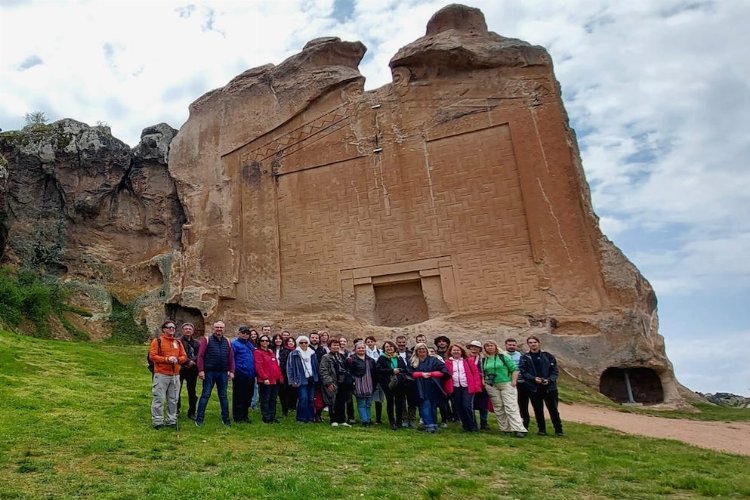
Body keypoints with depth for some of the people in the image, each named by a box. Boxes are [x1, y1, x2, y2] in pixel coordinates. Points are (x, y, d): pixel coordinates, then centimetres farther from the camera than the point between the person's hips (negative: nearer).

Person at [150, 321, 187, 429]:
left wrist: (177, 359, -9)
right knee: (159, 399, -5)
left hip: (175, 375, 5)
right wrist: (167, 359, -18)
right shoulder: (157, 341, -1)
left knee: (173, 399, 9)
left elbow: (184, 357, 13)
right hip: (161, 374, -5)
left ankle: (171, 420, 17)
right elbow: (152, 356, -9)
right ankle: (157, 421, 3)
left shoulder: (178, 342, 15)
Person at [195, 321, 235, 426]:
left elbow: (231, 357, 8)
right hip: (209, 372, -3)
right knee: (205, 395, 0)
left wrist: (231, 371, 1)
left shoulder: (227, 341, 9)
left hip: (223, 373, 4)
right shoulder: (207, 340, -1)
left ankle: (225, 419, 18)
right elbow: (200, 356, -7)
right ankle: (199, 419, 7)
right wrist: (201, 370, -14)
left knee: (223, 396, 10)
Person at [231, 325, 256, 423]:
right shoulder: (235, 344, -5)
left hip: (250, 375, 7)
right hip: (240, 375, -7)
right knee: (239, 397, 1)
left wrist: (254, 372, 14)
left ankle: (245, 415, 24)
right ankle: (238, 417, 10)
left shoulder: (250, 344, 18)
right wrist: (233, 370, -21)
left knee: (248, 397, 13)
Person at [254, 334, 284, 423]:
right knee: (265, 400, -1)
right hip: (265, 381, -8)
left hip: (275, 380, 8)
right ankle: (266, 418, 6)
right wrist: (264, 378, -21)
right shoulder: (258, 352, -6)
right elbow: (258, 367, -16)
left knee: (273, 400, 13)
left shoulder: (271, 352, 19)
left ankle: (272, 417, 21)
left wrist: (280, 377, 15)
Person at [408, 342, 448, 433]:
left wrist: (431, 374, -10)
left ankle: (434, 425, 16)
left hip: (433, 387, 0)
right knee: (425, 406, -10)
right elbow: (410, 373, -1)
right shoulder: (412, 362, 11)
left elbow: (444, 371, -1)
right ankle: (429, 425, -10)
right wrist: (421, 374, -12)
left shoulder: (433, 360, 7)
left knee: (433, 406, 5)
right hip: (421, 388, 0)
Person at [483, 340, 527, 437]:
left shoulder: (503, 356, -3)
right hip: (492, 386, 5)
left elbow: (514, 369, -5)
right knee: (498, 409, 7)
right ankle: (505, 428, 15)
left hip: (506, 384, -4)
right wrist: (484, 382, 5)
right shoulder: (484, 360, 10)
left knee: (511, 407, -11)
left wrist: (514, 381, -12)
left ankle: (518, 429, -13)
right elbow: (483, 373, 19)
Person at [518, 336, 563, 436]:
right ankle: (542, 429, 20)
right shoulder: (525, 358, 2)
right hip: (533, 388, 0)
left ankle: (558, 430, 17)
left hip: (549, 387, 0)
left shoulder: (548, 356, 3)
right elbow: (523, 372, -4)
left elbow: (554, 370, 1)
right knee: (538, 410, 7)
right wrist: (534, 378, -18)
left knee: (553, 409, 5)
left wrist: (549, 380, -15)